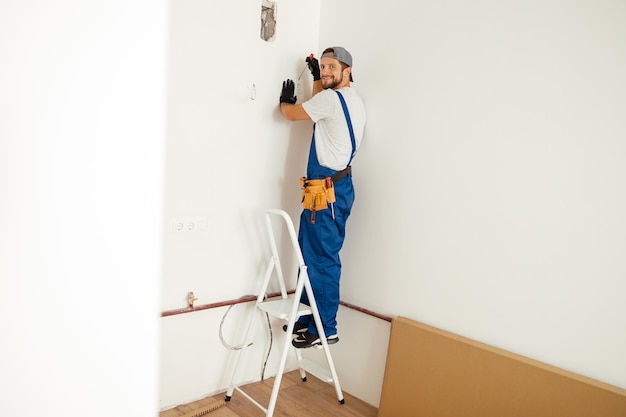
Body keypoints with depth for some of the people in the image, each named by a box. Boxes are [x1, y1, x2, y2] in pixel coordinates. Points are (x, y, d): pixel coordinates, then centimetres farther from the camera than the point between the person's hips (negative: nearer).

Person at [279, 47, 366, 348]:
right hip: (334, 186, 11)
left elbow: (291, 113, -1)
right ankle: (309, 317, 26)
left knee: (322, 259, -5)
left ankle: (325, 329, 5)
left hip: (328, 189, -11)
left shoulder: (332, 98, -11)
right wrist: (317, 78, 33)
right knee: (310, 253, 15)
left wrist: (285, 101, 20)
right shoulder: (352, 101, 20)